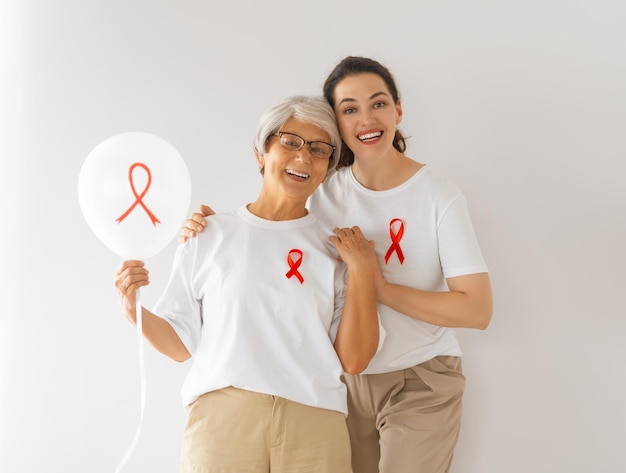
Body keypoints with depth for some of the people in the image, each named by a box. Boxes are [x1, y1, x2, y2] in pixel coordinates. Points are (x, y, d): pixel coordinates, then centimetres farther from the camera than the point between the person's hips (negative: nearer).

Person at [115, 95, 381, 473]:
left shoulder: (339, 249, 6)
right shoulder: (207, 236, 5)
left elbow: (353, 361, -1)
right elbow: (181, 344, 7)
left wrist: (362, 271, -6)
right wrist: (134, 309, -8)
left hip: (314, 426, 1)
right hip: (222, 418, 0)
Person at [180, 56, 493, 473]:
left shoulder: (439, 196, -14)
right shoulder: (326, 191, -2)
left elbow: (478, 310, -17)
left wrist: (381, 287, -23)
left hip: (420, 382, -3)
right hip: (347, 380, 4)